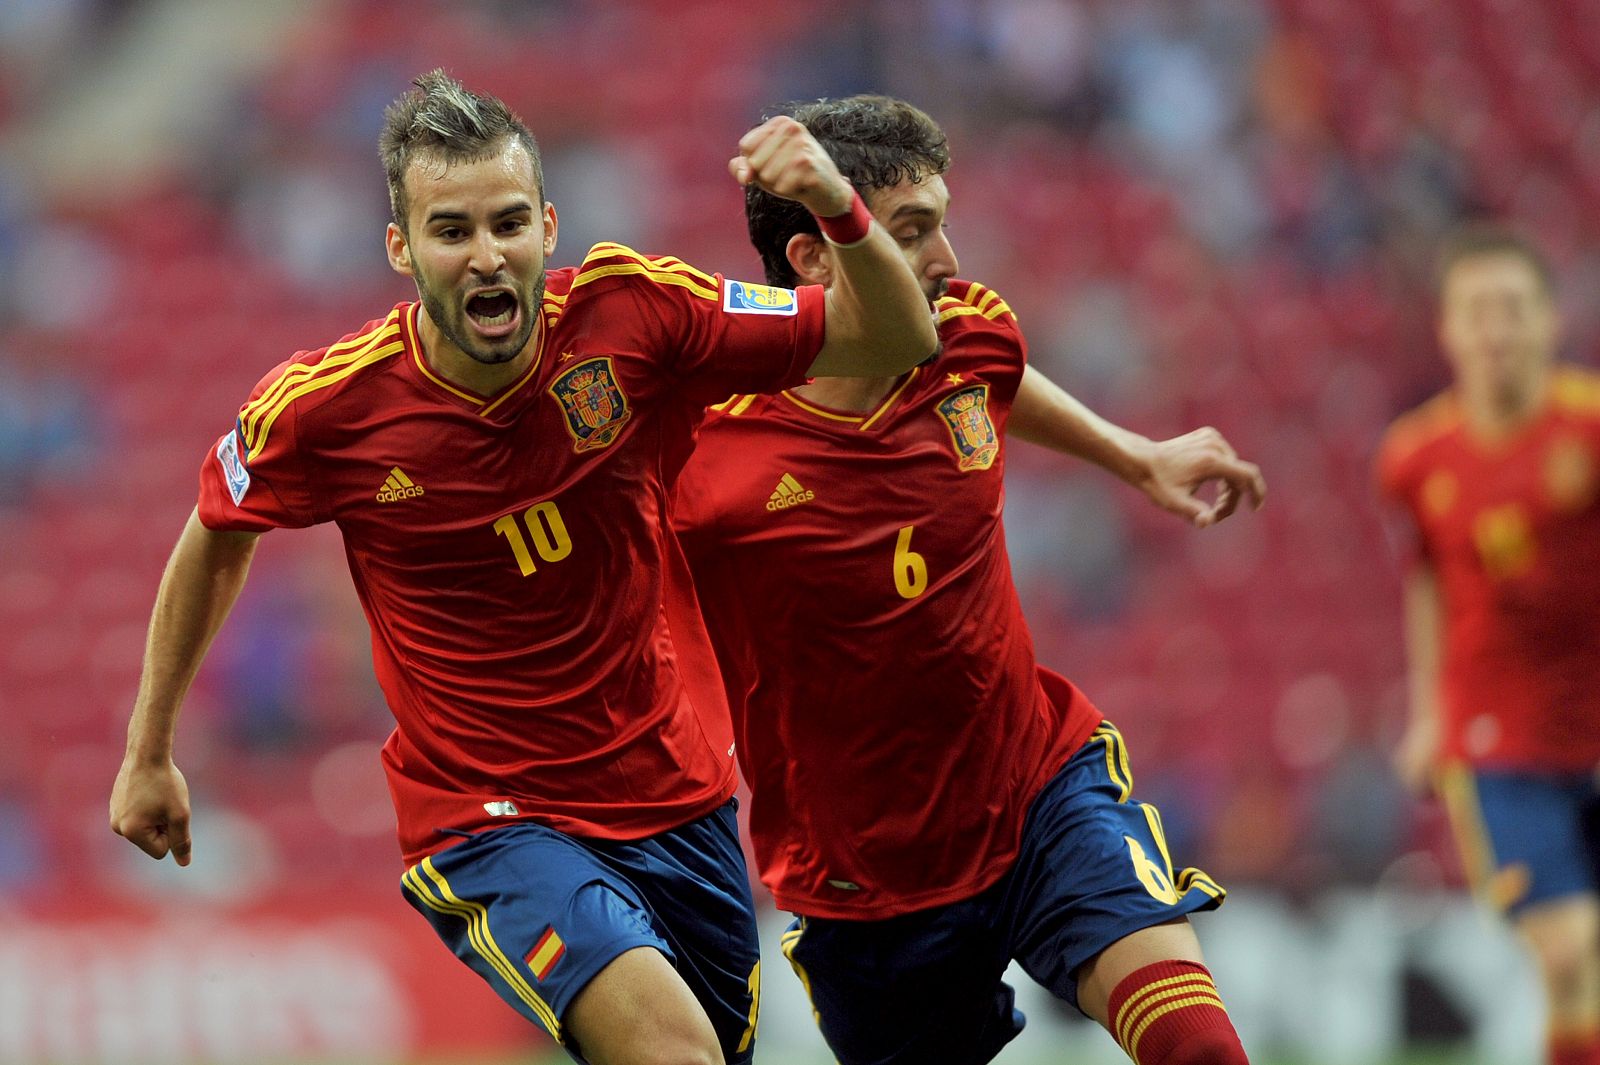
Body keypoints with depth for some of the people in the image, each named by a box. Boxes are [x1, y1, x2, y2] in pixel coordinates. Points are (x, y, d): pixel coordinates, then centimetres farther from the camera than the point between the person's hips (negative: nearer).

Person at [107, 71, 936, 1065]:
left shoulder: (630, 312, -12)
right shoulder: (323, 407, -13)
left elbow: (896, 340, -8)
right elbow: (218, 535, 8)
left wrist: (841, 209, -28)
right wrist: (149, 752, 15)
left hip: (682, 801, 4)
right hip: (489, 825, -4)